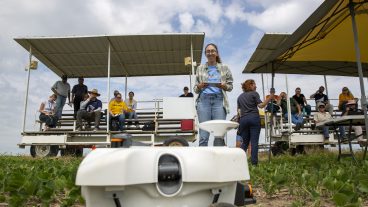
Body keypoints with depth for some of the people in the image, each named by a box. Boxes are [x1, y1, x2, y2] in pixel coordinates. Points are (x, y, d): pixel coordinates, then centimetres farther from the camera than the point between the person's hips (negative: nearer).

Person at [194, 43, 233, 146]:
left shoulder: (224, 68, 14)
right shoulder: (200, 68, 17)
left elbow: (230, 86, 14)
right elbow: (195, 89, 16)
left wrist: (223, 86, -7)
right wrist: (200, 86, -6)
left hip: (219, 100, 0)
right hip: (204, 100, 1)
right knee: (203, 136, -4)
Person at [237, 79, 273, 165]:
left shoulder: (240, 97, 18)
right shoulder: (254, 94, 4)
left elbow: (239, 110, 13)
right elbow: (260, 105, -8)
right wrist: (269, 98, -6)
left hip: (243, 119, 4)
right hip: (254, 118, -4)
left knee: (245, 142, 12)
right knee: (254, 142, -3)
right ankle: (254, 163, -5)